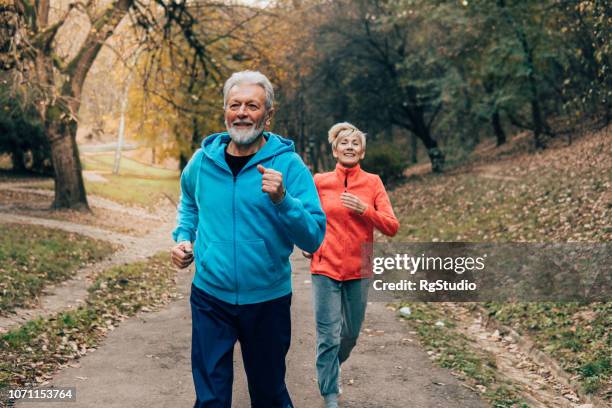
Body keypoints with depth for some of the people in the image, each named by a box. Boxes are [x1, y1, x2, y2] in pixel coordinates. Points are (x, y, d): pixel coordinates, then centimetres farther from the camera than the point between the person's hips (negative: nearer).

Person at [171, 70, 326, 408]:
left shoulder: (288, 164, -10)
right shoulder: (203, 159, 0)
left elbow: (314, 237, -15)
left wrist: (281, 199, -30)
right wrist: (183, 238, 4)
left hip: (267, 301, -1)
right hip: (210, 296, 2)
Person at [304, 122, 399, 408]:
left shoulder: (372, 183, 0)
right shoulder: (319, 182, -1)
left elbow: (391, 227, -5)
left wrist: (365, 210, -19)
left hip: (359, 271, 2)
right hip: (325, 269, -2)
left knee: (351, 334, 16)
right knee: (329, 336, -2)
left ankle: (332, 369, 45)